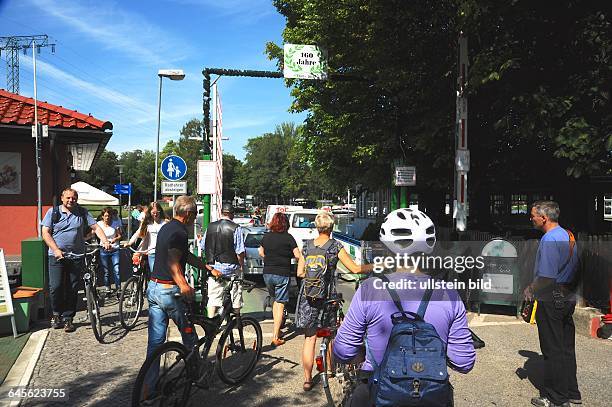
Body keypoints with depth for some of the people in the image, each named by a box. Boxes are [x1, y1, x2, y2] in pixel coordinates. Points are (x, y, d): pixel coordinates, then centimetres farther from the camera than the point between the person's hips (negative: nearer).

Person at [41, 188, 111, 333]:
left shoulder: (82, 213, 7)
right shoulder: (53, 212, 4)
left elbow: (96, 228, 1)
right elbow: (46, 233, -1)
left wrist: (105, 241, -17)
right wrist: (56, 250, -13)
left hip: (77, 256, 1)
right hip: (57, 256, -1)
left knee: (72, 289, 3)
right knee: (56, 287, -7)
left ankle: (68, 318, 15)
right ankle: (56, 314, 17)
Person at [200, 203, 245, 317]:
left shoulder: (210, 227, 5)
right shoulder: (236, 229, -10)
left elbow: (202, 247, 12)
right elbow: (240, 252, -13)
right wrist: (242, 265, 2)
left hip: (213, 268, 4)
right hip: (231, 268, -4)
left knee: (213, 299, 9)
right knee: (235, 301, 7)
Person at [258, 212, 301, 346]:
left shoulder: (266, 237, 4)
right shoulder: (288, 238, -9)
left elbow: (261, 253, 16)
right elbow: (297, 255, -11)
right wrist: (289, 255, 9)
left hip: (267, 273, 4)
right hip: (282, 275, -4)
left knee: (276, 300, 24)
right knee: (280, 304, 2)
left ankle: (277, 329, 27)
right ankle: (276, 337, 1)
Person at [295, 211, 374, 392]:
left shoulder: (307, 245, 3)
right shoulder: (335, 246, -6)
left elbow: (300, 273, 4)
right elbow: (355, 269, -9)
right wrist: (375, 266, 4)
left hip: (308, 295, 2)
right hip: (327, 295, -2)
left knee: (309, 338, 9)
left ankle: (307, 379, 13)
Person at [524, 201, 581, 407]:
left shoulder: (549, 239, -18)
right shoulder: (568, 235, 12)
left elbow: (546, 276, -23)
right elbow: (572, 268, 17)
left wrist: (530, 290, -7)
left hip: (551, 299, -9)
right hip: (568, 297, 9)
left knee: (552, 350, 1)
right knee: (567, 348, 16)